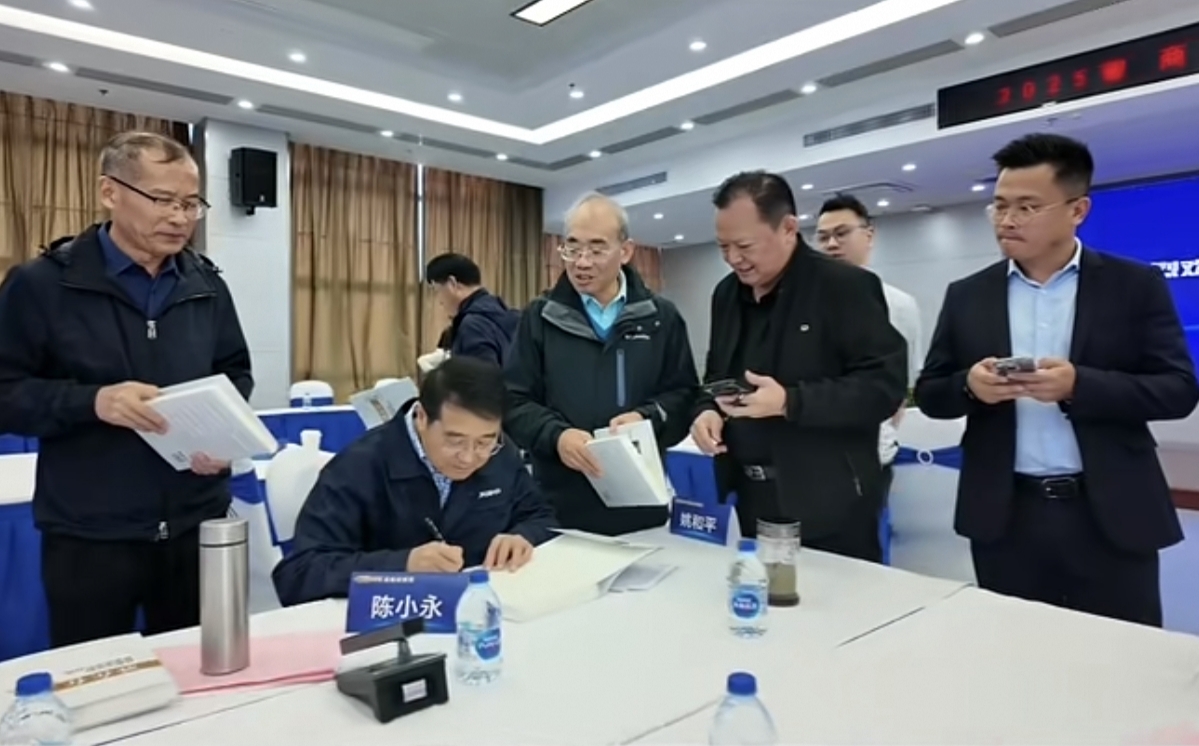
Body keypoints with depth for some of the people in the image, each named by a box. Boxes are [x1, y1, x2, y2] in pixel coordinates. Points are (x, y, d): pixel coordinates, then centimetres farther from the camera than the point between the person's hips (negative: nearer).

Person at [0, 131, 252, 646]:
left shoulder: (206, 285, 7)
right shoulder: (42, 284, -6)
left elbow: (236, 374, 14)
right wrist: (92, 401, -23)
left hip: (198, 526, 4)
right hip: (89, 536, -3)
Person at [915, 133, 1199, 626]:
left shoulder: (1135, 286, 1)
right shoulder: (967, 296, 5)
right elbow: (929, 395, 5)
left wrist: (1079, 385, -20)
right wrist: (969, 385, -17)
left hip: (1110, 515, -1)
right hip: (1004, 517, 2)